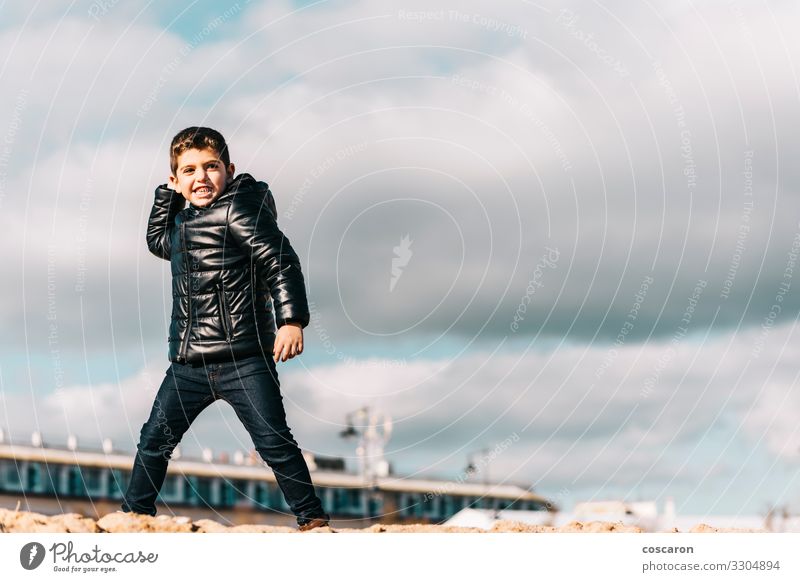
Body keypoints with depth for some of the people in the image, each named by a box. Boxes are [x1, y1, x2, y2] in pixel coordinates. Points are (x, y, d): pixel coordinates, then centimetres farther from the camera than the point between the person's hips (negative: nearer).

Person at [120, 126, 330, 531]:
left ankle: (312, 518, 2)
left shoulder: (239, 209, -8)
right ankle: (134, 513, 25)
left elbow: (282, 262, -13)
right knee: (155, 440, 11)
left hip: (243, 359, -7)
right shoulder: (182, 221, 15)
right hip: (189, 363, 7)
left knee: (273, 441, -7)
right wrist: (167, 193, 21)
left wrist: (292, 320, -22)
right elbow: (158, 242, 37)